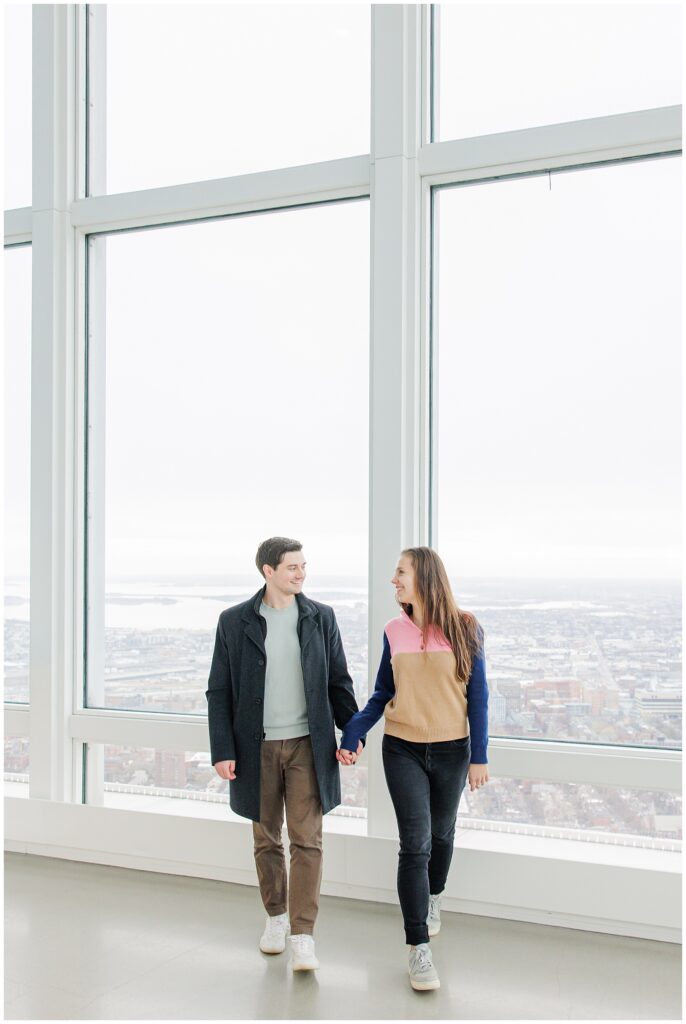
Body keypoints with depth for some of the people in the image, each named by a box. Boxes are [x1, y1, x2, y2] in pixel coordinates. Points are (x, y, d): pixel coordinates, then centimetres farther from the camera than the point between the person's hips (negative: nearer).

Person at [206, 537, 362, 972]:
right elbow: (219, 691, -1)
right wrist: (222, 751, -7)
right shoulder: (234, 621, -3)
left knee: (307, 839, -3)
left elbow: (339, 682, 6)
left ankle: (303, 936, 2)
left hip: (307, 744, 0)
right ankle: (277, 917, 31)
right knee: (266, 839, 13)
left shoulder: (321, 618, 1)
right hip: (258, 747, 0)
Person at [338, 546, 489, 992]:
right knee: (414, 843, -5)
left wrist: (479, 756, -6)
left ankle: (434, 897, 47)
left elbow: (477, 695, -4)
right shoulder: (394, 631, -2)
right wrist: (353, 733, -10)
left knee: (441, 832, 18)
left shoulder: (464, 628, -7)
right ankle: (419, 948, 1)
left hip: (451, 750, 0)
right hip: (403, 750, 0)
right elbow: (382, 695, 4)